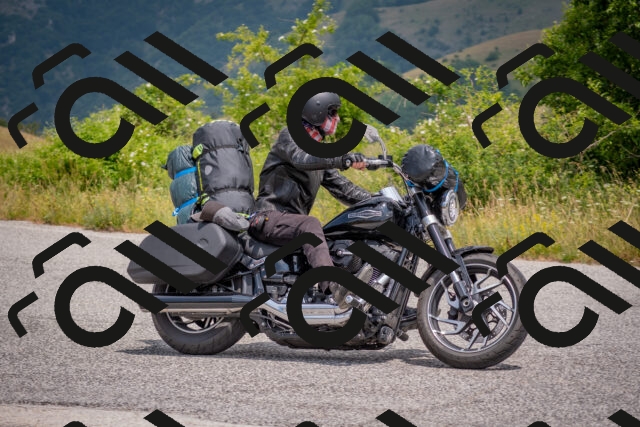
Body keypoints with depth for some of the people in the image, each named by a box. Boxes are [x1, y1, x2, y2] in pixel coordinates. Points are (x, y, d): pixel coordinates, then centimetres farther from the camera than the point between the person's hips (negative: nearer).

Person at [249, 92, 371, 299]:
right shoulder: (290, 136, -3)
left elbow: (340, 186, 18)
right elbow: (302, 159, -25)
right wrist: (345, 159, -39)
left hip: (293, 222, 10)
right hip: (270, 216, -9)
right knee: (310, 225, -37)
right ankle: (331, 285, -55)